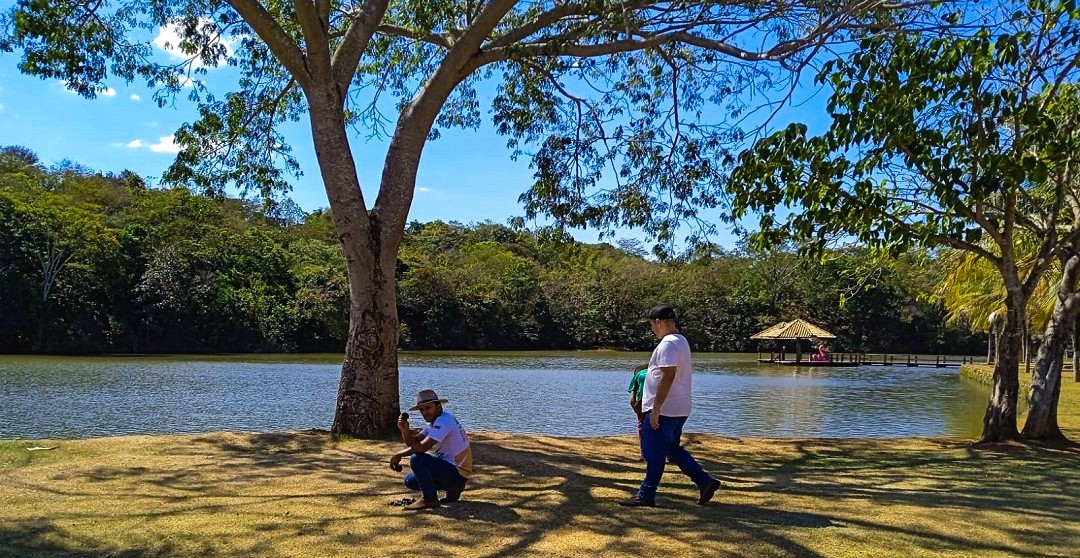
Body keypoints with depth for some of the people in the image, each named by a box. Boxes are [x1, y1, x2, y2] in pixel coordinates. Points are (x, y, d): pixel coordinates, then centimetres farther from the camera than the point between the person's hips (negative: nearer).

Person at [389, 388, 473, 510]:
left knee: (416, 458, -22)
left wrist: (399, 455, -13)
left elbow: (422, 447, -24)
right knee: (410, 481, 12)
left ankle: (429, 498, -11)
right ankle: (452, 487, 12)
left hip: (458, 471, -10)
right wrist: (405, 430, -13)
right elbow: (413, 443, 7)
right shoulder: (433, 422, 13)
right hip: (451, 467, 10)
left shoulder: (444, 421, -18)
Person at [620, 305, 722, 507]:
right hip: (679, 410, 10)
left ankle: (646, 494, 8)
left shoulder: (668, 344, -18)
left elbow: (667, 377, -25)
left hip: (663, 410, -10)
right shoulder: (681, 341, 15)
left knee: (654, 453, -1)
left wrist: (655, 408, -23)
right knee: (673, 449, 18)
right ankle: (705, 481, 17)